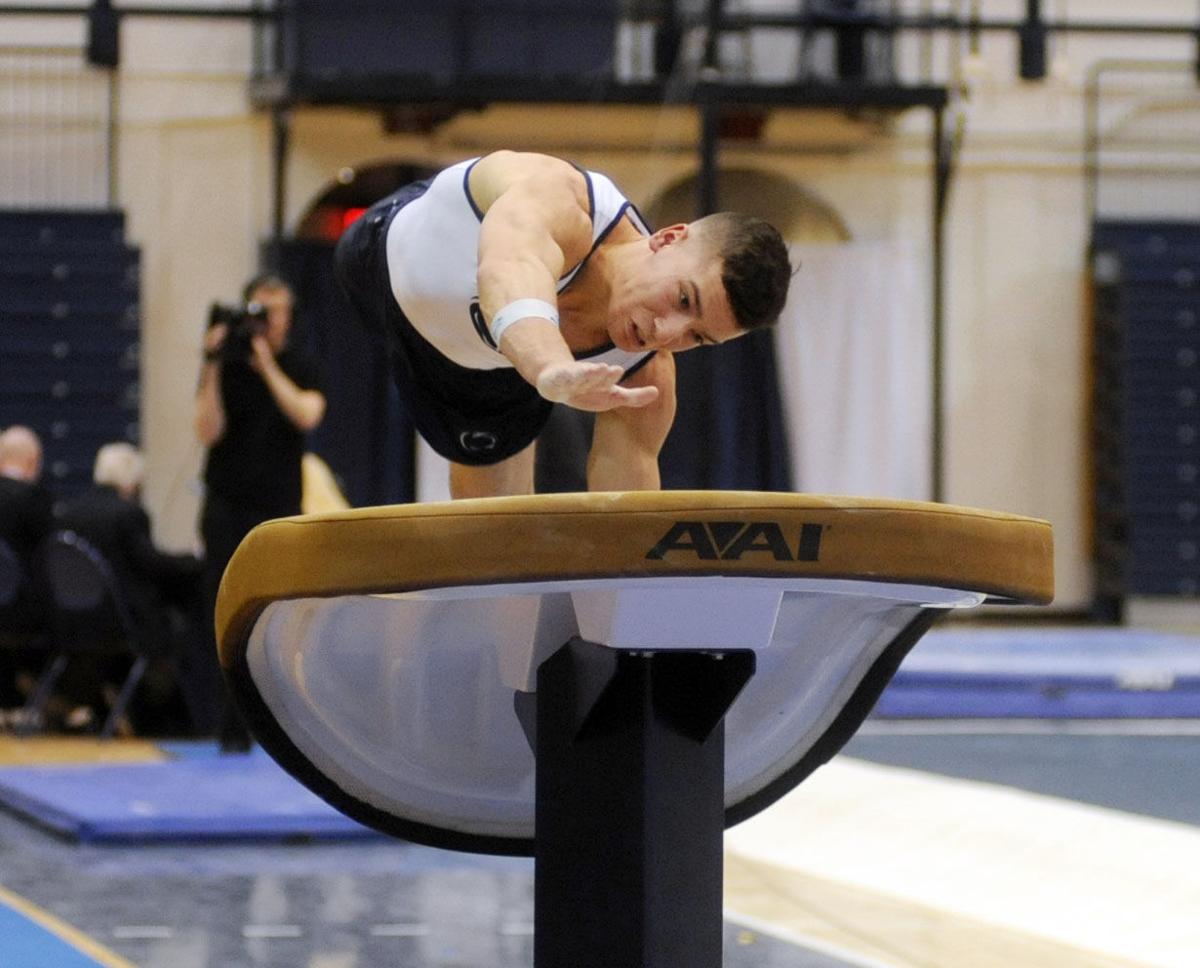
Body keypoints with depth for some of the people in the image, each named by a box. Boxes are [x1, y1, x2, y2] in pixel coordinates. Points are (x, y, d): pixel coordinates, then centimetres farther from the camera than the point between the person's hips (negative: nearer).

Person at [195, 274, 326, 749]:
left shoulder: (302, 368, 4)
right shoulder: (225, 366, 1)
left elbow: (307, 415, -15)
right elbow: (209, 432, -10)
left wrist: (267, 365, -19)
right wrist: (212, 368, -18)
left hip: (281, 512, 1)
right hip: (228, 510, -1)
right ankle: (231, 727, -2)